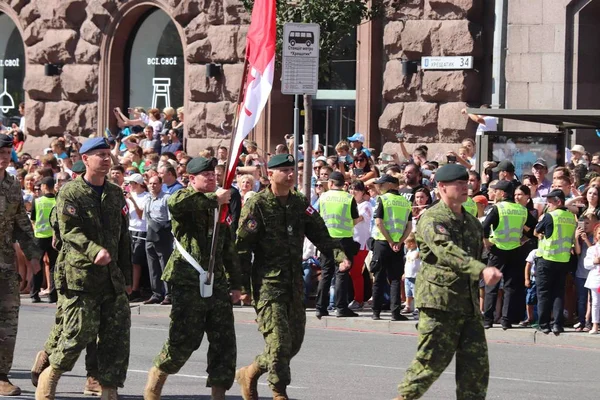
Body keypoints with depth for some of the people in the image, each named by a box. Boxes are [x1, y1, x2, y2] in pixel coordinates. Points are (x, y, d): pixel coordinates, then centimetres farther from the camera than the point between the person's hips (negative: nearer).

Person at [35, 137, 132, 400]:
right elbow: (70, 231, -15)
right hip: (81, 275, -6)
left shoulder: (116, 194, 16)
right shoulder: (70, 193, -3)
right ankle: (50, 375, 15)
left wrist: (127, 277, 18)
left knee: (118, 336, 0)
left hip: (112, 278, 6)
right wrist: (94, 251, -32)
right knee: (80, 332, -8)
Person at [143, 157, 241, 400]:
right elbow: (175, 204, -31)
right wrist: (213, 198, -27)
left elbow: (229, 247, 23)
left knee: (224, 341, 1)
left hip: (216, 282, 6)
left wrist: (235, 283, 20)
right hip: (188, 282, -6)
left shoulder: (219, 205, 18)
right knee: (184, 339, -5)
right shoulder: (187, 199, -3)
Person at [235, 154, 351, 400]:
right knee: (279, 340, -12)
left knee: (294, 341, 10)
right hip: (268, 281, -7)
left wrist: (340, 256, -9)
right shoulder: (257, 205, -8)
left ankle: (250, 373, 27)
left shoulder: (301, 204, 10)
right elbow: (242, 246, -9)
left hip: (294, 282, 7)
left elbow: (320, 234, 10)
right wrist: (243, 285, -13)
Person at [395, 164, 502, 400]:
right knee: (431, 361, -6)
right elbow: (447, 252, -28)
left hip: (469, 304, 8)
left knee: (477, 363, 3)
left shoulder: (471, 222, 17)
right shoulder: (432, 219, -10)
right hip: (439, 301, -8)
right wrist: (482, 270, -41)